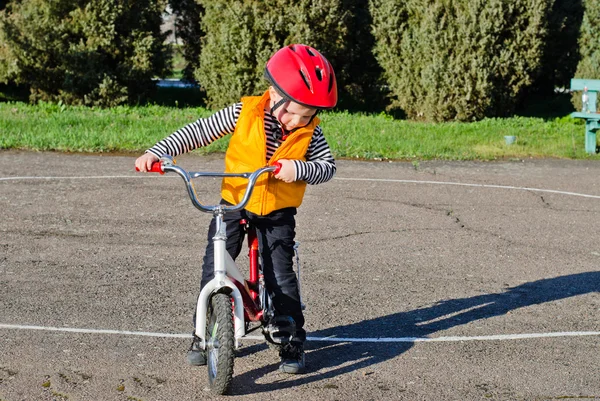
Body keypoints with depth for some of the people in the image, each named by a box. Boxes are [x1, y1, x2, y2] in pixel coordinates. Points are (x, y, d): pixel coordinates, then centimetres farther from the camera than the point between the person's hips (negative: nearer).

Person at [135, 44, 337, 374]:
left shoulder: (310, 132, -9)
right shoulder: (244, 113, -12)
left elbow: (328, 166, -10)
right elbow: (198, 132, -8)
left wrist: (299, 168, -31)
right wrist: (156, 153, -15)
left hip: (278, 213, 0)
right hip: (234, 204, 1)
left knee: (281, 278, -8)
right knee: (213, 271, -2)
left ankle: (293, 343, 8)